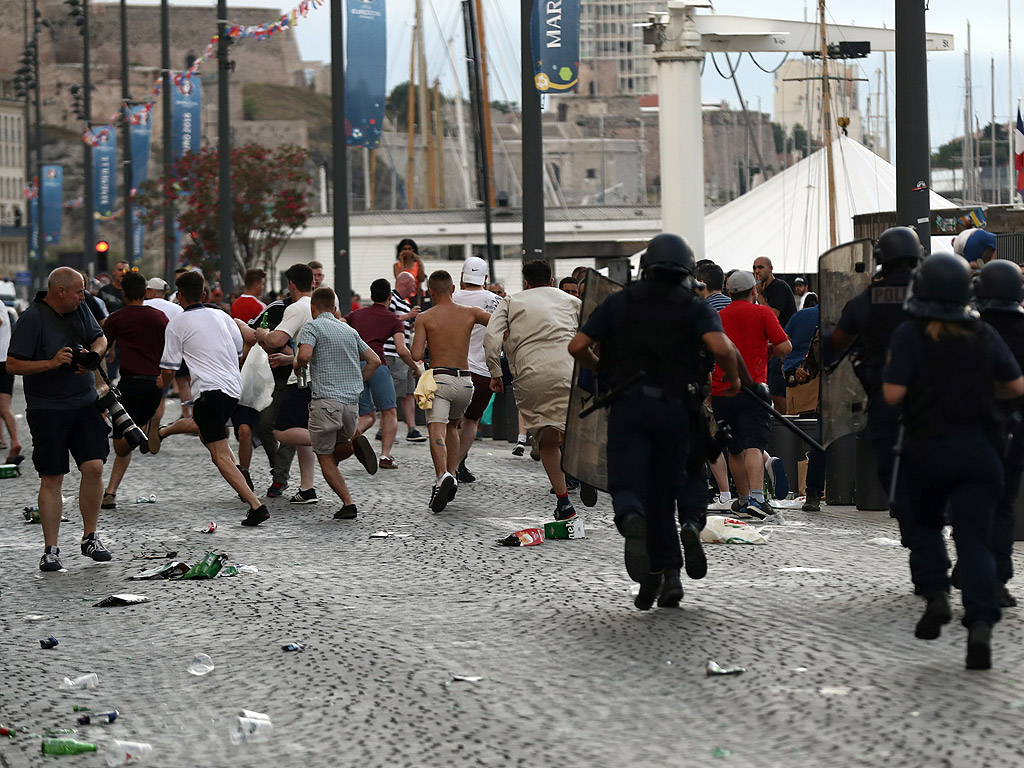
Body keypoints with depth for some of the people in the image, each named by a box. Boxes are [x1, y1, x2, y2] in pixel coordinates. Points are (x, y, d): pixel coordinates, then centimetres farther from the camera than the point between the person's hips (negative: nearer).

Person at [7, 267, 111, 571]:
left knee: (94, 467, -5)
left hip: (85, 402, 5)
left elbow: (100, 339, 16)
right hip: (47, 409, -5)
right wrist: (52, 363, -23)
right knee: (52, 478, -1)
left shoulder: (80, 310, 6)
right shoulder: (32, 318, -13)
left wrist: (92, 355, -6)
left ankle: (90, 538, 11)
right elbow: (13, 365, -13)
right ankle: (51, 550, 7)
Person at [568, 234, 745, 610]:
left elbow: (577, 346, 5)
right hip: (675, 407, 1)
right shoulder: (696, 308, 6)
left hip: (628, 405, -1)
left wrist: (600, 370, 24)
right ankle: (668, 576, -4)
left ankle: (632, 522, -37)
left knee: (627, 486, -2)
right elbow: (721, 348, -12)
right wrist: (732, 379, 7)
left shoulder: (619, 302, 10)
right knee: (662, 491, 13)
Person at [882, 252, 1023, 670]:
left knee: (924, 524, 24)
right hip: (979, 450, 2)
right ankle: (980, 623, -18)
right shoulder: (984, 334, 3)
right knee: (975, 539, 0)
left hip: (928, 448, -2)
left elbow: (892, 394, -12)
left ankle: (935, 595, 3)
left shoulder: (909, 334, -7)